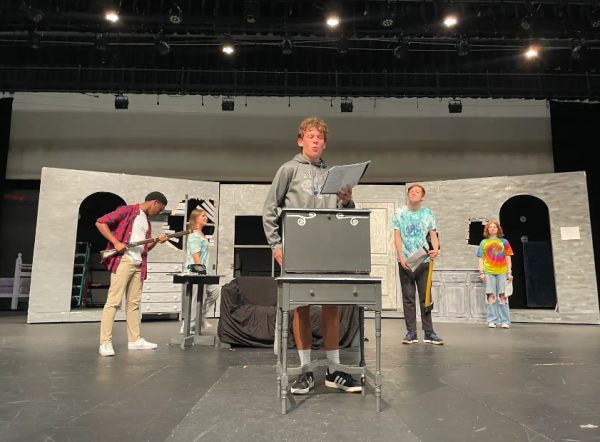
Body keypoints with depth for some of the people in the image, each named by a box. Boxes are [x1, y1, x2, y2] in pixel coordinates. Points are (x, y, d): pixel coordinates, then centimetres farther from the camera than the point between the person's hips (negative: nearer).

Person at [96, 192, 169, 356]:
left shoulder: (147, 222, 20)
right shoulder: (127, 210, -1)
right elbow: (100, 222, -8)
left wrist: (157, 241, 5)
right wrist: (116, 242, -16)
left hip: (138, 265, 8)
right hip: (123, 261, -8)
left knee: (134, 303, 10)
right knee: (114, 301, -9)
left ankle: (134, 340, 16)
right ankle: (105, 342, -6)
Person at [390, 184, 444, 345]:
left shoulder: (428, 214, 5)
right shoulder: (399, 213, 2)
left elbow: (433, 235, 3)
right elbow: (397, 236, -1)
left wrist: (436, 249, -18)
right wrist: (401, 257, -12)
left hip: (424, 260, 1)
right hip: (405, 261, -1)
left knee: (425, 297, 5)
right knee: (408, 297, 4)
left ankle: (429, 332, 11)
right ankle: (411, 332, 10)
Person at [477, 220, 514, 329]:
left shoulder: (503, 242, 12)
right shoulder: (484, 243, 12)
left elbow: (508, 258, 10)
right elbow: (481, 259, 9)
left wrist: (509, 272, 1)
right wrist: (481, 272, -2)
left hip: (502, 272, 0)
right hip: (489, 272, 0)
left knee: (502, 296, -1)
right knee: (491, 296, -3)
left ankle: (505, 321, 2)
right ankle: (492, 321, 0)